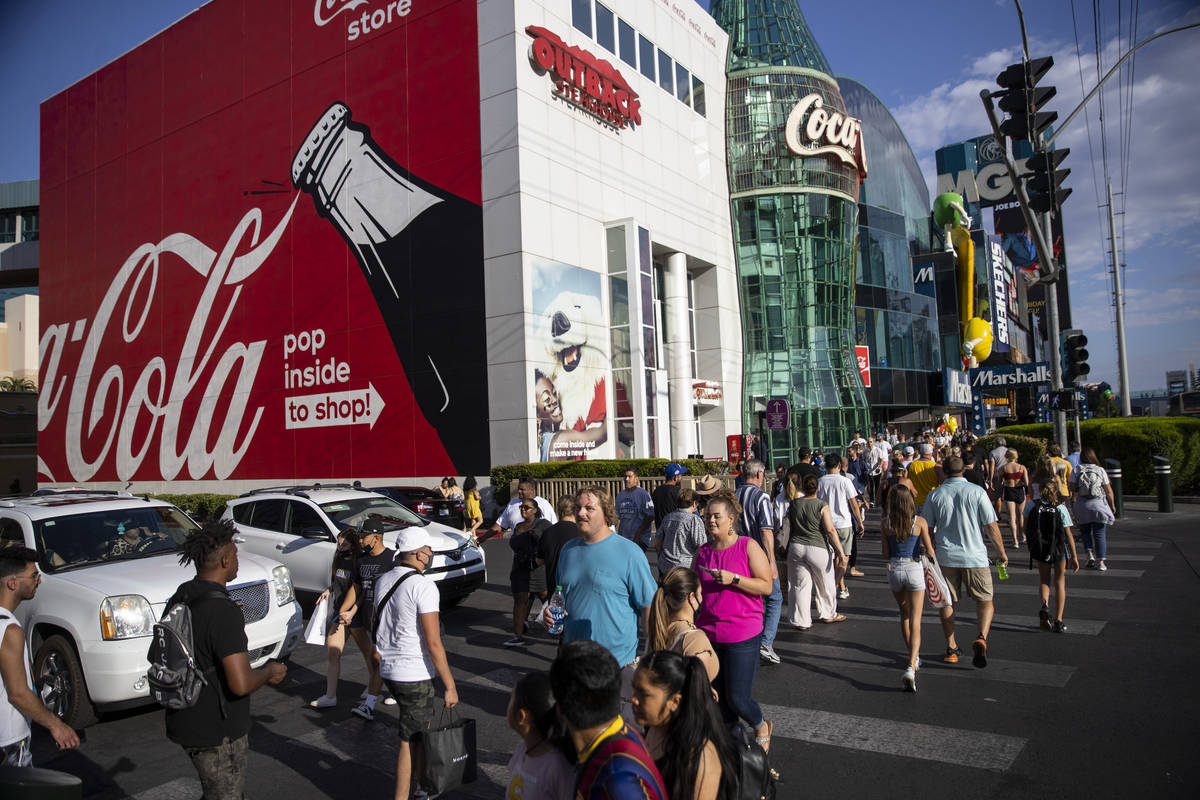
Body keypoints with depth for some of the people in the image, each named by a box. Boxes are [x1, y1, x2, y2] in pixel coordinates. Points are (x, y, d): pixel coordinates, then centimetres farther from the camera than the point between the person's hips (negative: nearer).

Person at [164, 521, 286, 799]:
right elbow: (241, 684, -31)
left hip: (185, 721, 9)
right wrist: (268, 672, -10)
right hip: (216, 731, -9)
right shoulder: (224, 611, -27)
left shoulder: (180, 598, 2)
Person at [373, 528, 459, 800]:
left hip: (388, 669, 8)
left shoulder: (383, 580, 6)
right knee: (411, 741, 4)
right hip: (415, 675, -8)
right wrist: (450, 685, -15)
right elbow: (433, 642, -21)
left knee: (421, 729, 23)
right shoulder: (423, 586, -19)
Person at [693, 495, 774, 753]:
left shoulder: (748, 546, -6)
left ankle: (761, 728, 29)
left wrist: (734, 579, -20)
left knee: (738, 699, -3)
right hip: (708, 635, 5)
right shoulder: (702, 552, 8)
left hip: (742, 636, -5)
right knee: (716, 698, 12)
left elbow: (766, 586, -9)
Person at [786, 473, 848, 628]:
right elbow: (830, 530, -13)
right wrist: (841, 553, -10)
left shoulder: (793, 504, 2)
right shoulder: (822, 505, -9)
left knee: (800, 586, 8)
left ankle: (801, 621, 11)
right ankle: (828, 614, 34)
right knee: (825, 585, 17)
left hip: (796, 547, 3)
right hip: (817, 549, -3)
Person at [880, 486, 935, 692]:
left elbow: (886, 554, 0)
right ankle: (911, 667, -16)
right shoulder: (920, 522, -8)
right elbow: (930, 551, -7)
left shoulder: (886, 524, -4)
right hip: (914, 569, -2)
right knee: (915, 622, -1)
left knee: (905, 615, 24)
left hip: (894, 570, 2)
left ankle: (914, 658, 37)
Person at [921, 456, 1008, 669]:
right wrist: (1001, 552, 8)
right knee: (985, 600, 12)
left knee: (946, 601, 13)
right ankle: (981, 638, -11)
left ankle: (951, 647, 16)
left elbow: (927, 528, 2)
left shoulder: (935, 495, -1)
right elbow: (991, 526, -5)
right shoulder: (977, 492, -6)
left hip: (945, 557, 1)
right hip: (974, 556, -1)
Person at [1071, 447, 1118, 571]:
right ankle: (1101, 562, 5)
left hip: (1082, 506, 0)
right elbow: (1108, 491, 2)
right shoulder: (1101, 470, -1)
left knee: (1086, 532, 16)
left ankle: (1090, 555, 1)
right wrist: (1112, 505, 11)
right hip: (1099, 505, 0)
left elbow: (1072, 489, -7)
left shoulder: (1076, 471, -2)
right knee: (1100, 533, 7)